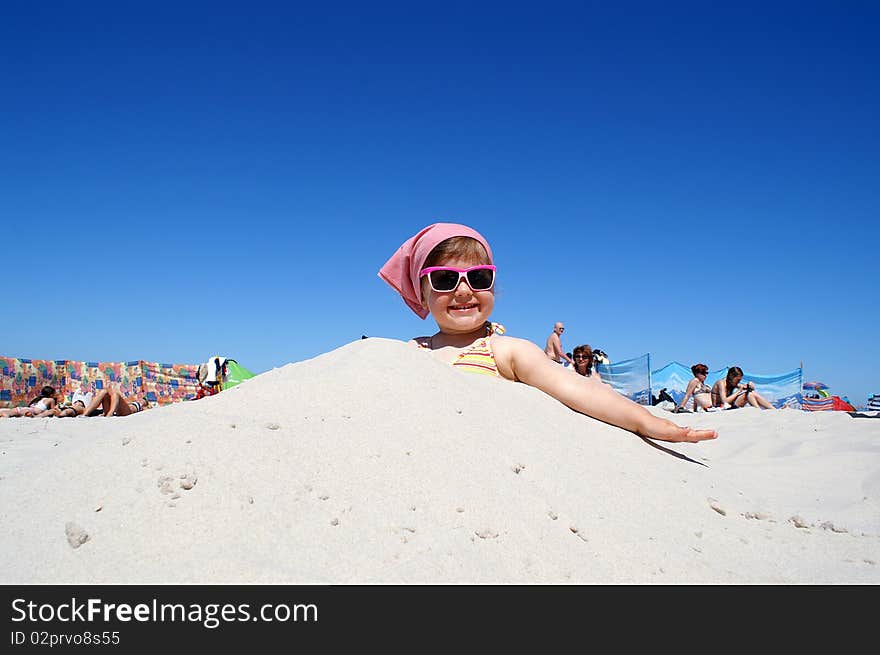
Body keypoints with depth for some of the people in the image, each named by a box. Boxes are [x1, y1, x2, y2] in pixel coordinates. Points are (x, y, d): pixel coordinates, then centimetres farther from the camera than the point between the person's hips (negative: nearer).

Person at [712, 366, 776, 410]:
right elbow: (725, 401, -27)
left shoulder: (733, 383, 9)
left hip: (729, 406, 9)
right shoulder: (722, 383, -16)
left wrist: (749, 385, -11)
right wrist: (738, 391, -18)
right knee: (748, 394, -19)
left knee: (754, 394, -5)